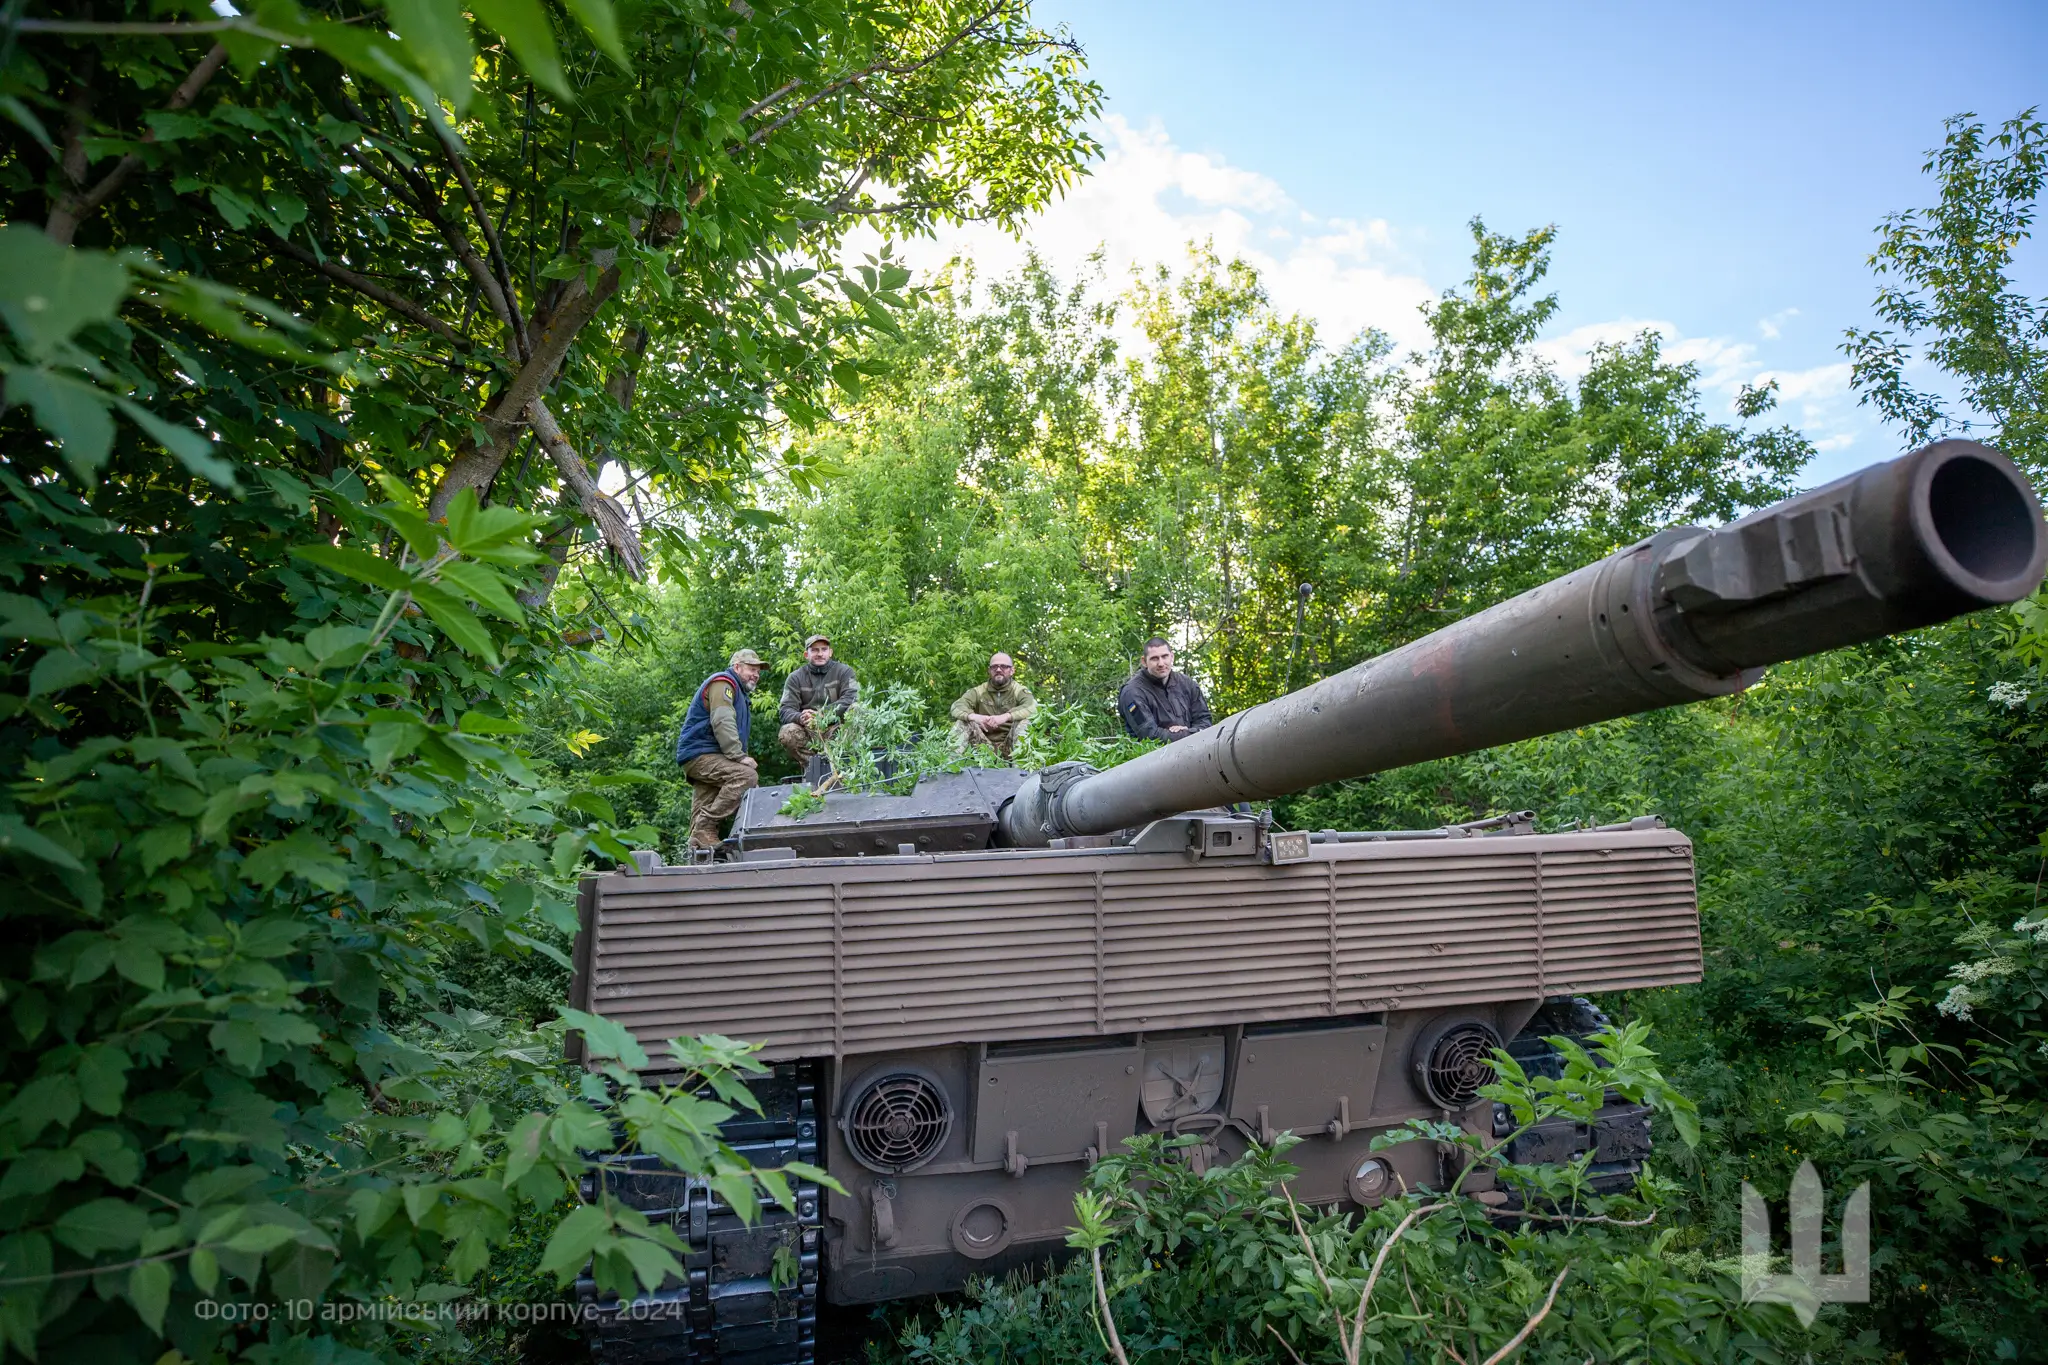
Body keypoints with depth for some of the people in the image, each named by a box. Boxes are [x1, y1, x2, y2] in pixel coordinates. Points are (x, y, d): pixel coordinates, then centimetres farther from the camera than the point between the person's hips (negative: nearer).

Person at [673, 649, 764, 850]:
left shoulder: (739, 691, 27)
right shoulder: (723, 682, -6)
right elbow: (722, 723, -20)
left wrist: (740, 756, 11)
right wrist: (740, 756, -25)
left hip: (703, 758, 11)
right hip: (699, 754, -11)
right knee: (746, 776, -28)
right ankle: (706, 825, -26)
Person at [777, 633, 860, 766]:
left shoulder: (844, 671, 6)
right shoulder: (795, 678, 9)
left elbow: (850, 699, -11)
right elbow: (786, 709, -2)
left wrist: (821, 713, -23)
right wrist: (800, 718, -27)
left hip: (835, 728, 0)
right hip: (808, 730, 1)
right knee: (786, 734, -29)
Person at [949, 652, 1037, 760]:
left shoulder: (1020, 690, 0)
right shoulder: (978, 691, 8)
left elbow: (1033, 707, -22)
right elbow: (957, 707, -8)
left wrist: (1006, 717, -38)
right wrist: (974, 716, -31)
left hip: (1009, 747, -2)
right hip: (985, 745, 2)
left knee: (1024, 722, -27)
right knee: (962, 722, -15)